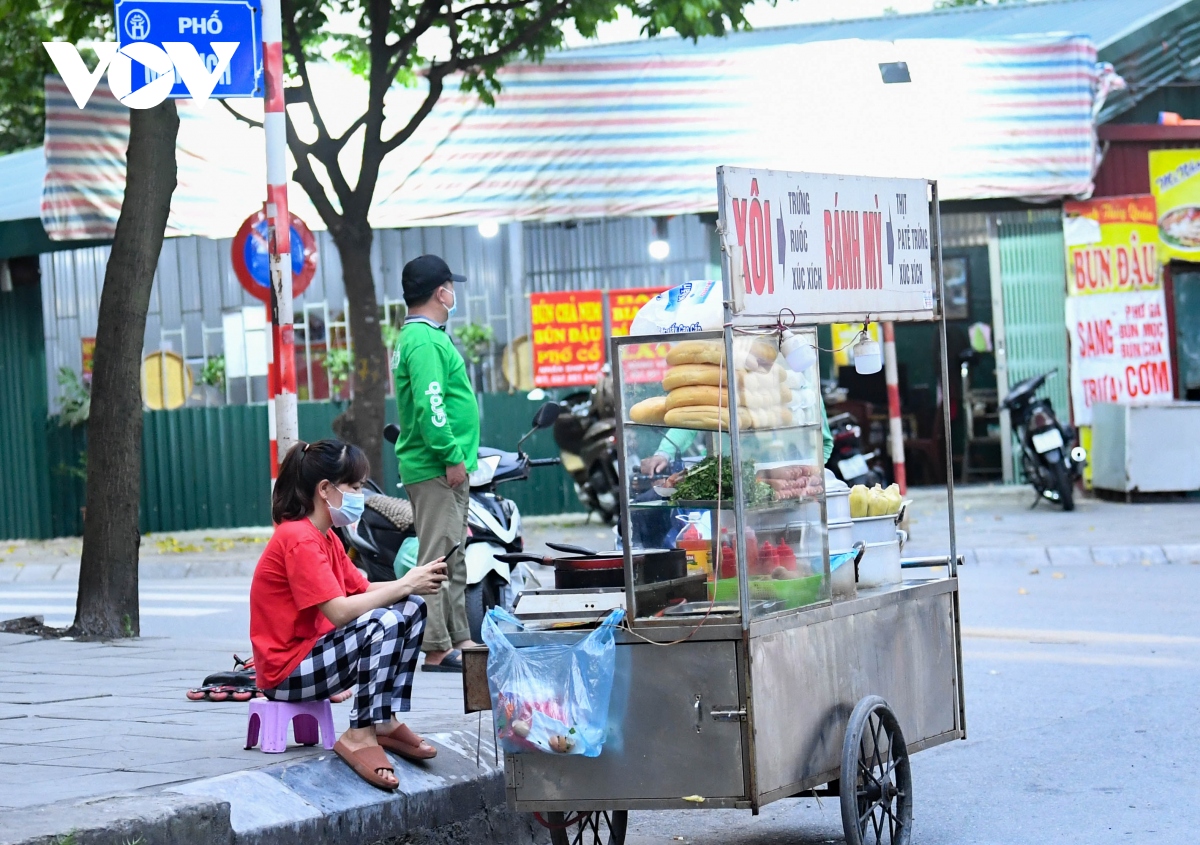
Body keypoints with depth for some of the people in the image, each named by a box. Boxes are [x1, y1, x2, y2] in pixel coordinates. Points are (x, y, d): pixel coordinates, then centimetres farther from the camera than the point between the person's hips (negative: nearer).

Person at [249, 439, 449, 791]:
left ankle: (387, 720, 3)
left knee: (412, 608, 4)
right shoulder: (299, 540, -20)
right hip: (288, 673, -10)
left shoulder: (325, 537, 14)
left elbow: (363, 590, 11)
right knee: (385, 623, -30)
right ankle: (360, 736, -22)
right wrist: (405, 585, -18)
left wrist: (413, 583, -5)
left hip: (315, 649, 10)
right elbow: (340, 611, -26)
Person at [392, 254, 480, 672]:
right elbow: (429, 406, -23)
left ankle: (458, 639, 20)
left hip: (445, 468, 11)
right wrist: (452, 456, -20)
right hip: (435, 469, -11)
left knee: (454, 556, 14)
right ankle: (436, 649, -8)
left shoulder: (419, 336, 18)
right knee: (437, 558, -9)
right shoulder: (424, 341, -15)